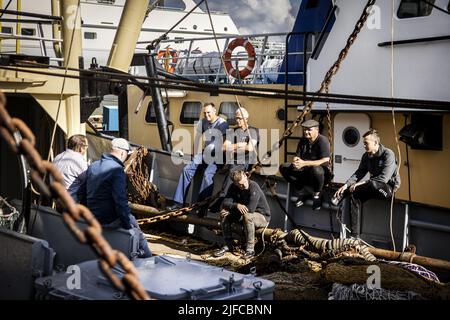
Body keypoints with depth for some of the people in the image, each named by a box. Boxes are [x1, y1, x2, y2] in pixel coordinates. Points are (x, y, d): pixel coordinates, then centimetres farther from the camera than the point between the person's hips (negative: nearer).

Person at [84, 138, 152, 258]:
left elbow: (87, 193, 15)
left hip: (92, 217, 8)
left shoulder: (92, 166, 8)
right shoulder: (117, 170, -18)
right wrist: (127, 224, -15)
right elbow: (120, 200, -23)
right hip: (109, 220, -8)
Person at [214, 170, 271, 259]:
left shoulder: (254, 187, -26)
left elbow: (250, 209, -34)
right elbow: (225, 203, -13)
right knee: (225, 215, -12)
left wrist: (230, 211, -26)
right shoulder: (234, 188, -6)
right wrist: (236, 205, -35)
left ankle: (250, 249, -26)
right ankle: (228, 245, -2)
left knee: (247, 216, -38)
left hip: (262, 216, -6)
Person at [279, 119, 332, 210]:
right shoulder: (303, 140, 6)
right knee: (284, 167, -9)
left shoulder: (323, 140, -14)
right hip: (305, 172, 6)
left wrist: (304, 163, -33)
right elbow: (297, 156, 7)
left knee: (316, 169, -42)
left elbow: (325, 161, -26)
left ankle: (317, 194, -12)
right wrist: (295, 161, -21)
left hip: (322, 173, -6)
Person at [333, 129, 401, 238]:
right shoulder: (366, 156, 3)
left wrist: (362, 184, -31)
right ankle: (355, 235, -24)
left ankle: (343, 194, -18)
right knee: (355, 196, -21)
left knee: (372, 184, -40)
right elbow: (359, 173, 0)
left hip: (389, 187, -6)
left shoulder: (388, 154, -19)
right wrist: (346, 185, -18)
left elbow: (383, 178, -27)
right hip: (374, 187, 7)